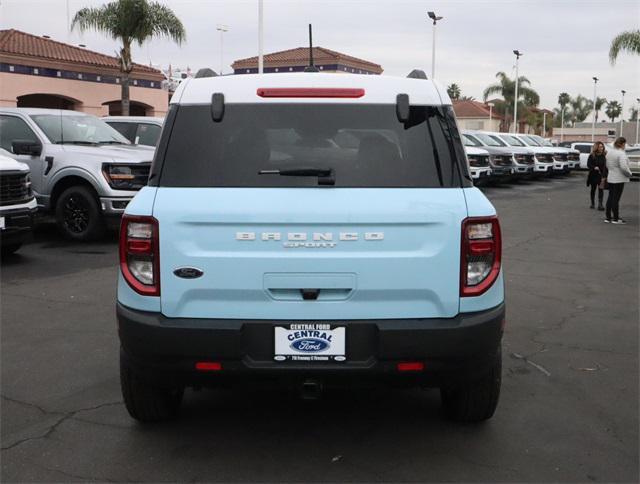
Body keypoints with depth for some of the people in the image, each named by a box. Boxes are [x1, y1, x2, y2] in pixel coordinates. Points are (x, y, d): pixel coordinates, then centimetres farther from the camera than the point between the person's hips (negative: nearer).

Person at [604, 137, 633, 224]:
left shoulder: (609, 152, 8)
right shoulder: (621, 153, -18)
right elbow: (623, 167, -24)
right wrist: (629, 174, -9)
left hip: (610, 178, 8)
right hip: (619, 179, -8)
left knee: (610, 197, 12)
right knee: (616, 198, -3)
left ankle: (608, 217, 16)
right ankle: (616, 218, 4)